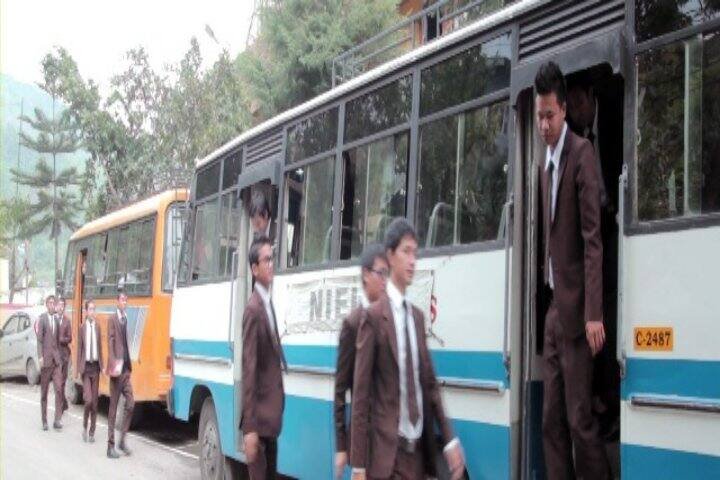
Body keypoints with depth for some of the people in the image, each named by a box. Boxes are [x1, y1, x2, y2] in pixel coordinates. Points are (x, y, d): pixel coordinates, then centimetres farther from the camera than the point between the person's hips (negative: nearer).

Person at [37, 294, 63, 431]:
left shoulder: (56, 320, 14)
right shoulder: (42, 318, -4)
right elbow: (39, 339, -9)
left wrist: (59, 357, 15)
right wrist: (40, 357, -16)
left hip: (56, 359, 4)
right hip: (46, 359, -4)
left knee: (59, 389, -6)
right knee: (44, 390, 4)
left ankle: (57, 420, -7)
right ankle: (44, 421, 12)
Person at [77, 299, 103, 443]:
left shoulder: (97, 327, 5)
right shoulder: (82, 328, -4)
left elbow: (100, 347, 9)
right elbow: (79, 349, -1)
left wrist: (102, 366, 6)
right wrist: (78, 370, -4)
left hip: (95, 366, 3)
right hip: (86, 366, -3)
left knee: (95, 401, 7)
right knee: (88, 400, -12)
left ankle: (92, 432, 17)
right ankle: (85, 427, 11)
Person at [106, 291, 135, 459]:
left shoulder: (126, 319, 13)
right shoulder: (112, 319, -8)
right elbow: (110, 342, -15)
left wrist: (129, 365, 12)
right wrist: (113, 365, -24)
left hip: (126, 369, 6)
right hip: (117, 369, -6)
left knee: (130, 403, 2)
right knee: (113, 407, 0)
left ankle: (122, 439, 14)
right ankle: (111, 445, 6)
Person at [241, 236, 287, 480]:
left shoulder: (269, 303, 11)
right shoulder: (254, 309, -16)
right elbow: (248, 370, -21)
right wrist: (249, 427, -23)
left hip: (271, 412, 9)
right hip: (259, 416, -9)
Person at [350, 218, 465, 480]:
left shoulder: (418, 316, 12)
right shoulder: (374, 316, -8)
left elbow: (430, 384, 14)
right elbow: (360, 394, -9)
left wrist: (449, 440, 4)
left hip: (419, 451, 6)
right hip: (386, 452, -6)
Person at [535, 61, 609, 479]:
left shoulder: (582, 153, -10)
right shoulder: (545, 162, 16)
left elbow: (593, 238, -16)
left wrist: (594, 313, -21)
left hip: (575, 309, -8)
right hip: (553, 307, 8)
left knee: (580, 417, -4)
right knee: (551, 419, 10)